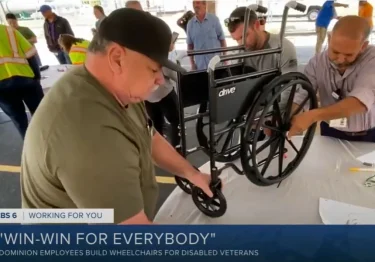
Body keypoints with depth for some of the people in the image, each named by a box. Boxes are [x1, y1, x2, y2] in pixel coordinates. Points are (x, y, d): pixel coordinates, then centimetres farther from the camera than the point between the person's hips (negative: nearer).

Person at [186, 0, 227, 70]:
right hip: (200, 66, 1)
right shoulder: (190, 23, 4)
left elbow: (222, 40, 3)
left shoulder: (214, 19, -2)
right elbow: (190, 44, 9)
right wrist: (192, 63, 4)